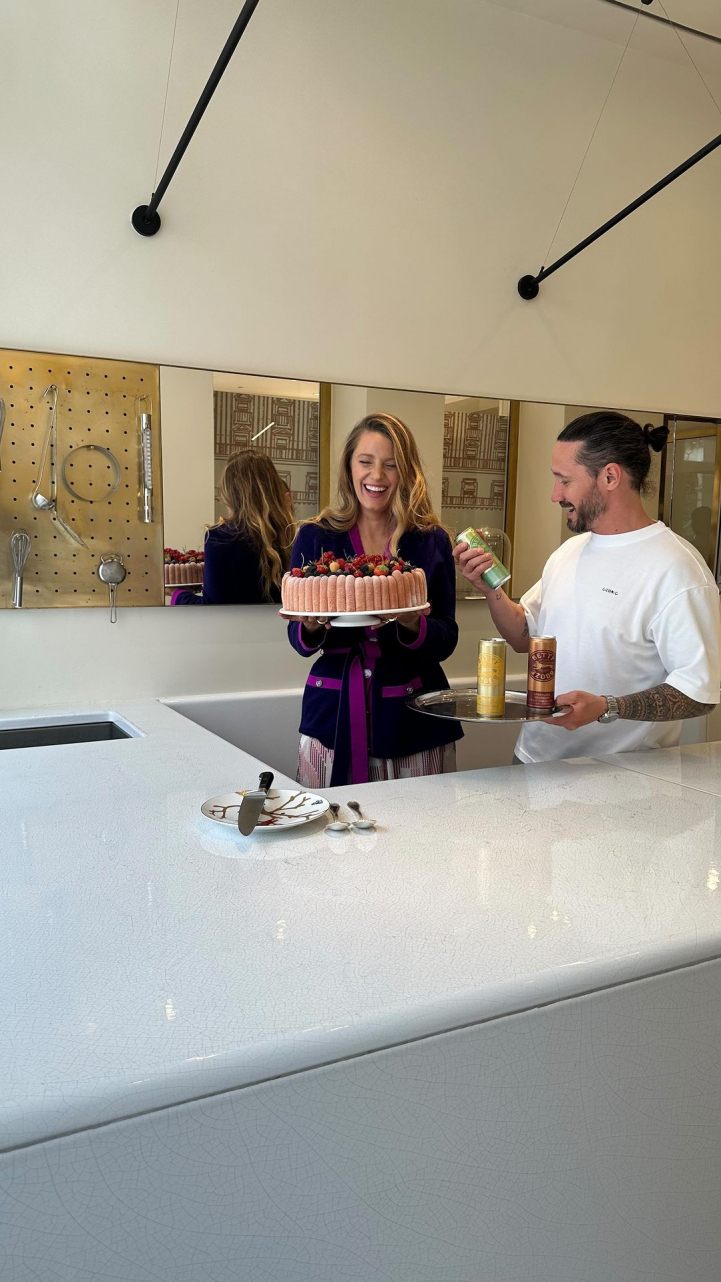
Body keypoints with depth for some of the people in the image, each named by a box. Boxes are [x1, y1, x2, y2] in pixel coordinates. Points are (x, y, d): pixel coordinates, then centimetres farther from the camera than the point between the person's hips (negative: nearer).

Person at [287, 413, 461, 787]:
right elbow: (299, 641, 2)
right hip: (334, 718, 0)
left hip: (412, 724, 0)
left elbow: (446, 641, -1)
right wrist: (311, 626, -20)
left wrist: (413, 624, -22)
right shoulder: (316, 537, 2)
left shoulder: (431, 541, 1)